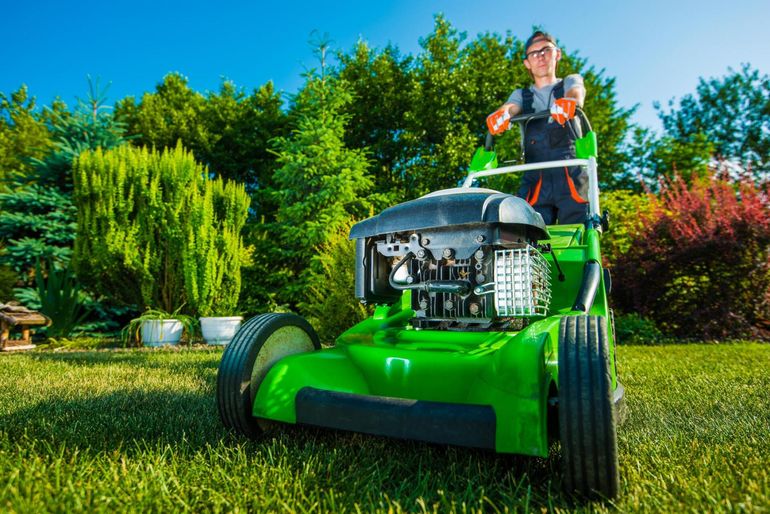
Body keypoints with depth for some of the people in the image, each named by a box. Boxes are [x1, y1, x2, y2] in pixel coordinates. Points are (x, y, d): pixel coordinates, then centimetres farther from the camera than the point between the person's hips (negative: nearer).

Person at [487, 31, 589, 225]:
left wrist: (568, 103, -29)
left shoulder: (571, 82, 23)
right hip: (535, 178, 1)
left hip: (571, 174, -1)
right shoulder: (522, 95, 26)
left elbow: (576, 96, -2)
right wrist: (500, 115, -24)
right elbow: (509, 108, 2)